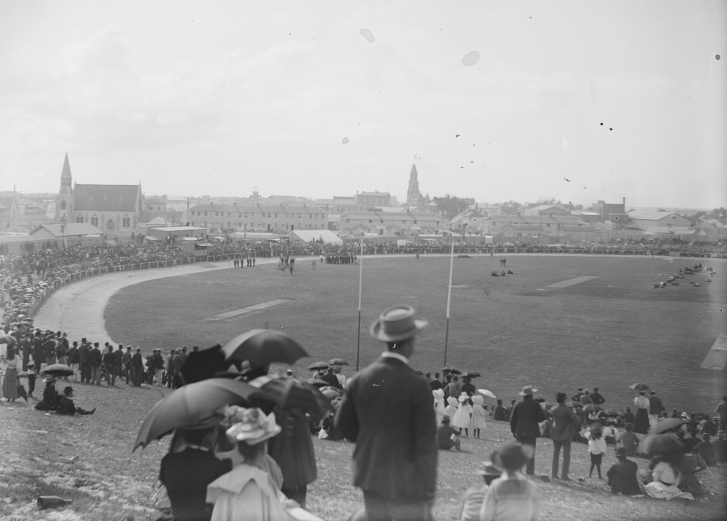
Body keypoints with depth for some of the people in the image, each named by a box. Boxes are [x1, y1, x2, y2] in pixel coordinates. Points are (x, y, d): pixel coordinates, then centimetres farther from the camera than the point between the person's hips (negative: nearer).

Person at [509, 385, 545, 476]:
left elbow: (512, 419, 2)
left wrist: (513, 430, 11)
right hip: (531, 431, -2)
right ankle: (530, 471, 2)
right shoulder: (535, 404, -7)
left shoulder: (518, 404, 0)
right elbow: (541, 417, -5)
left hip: (519, 431, 2)